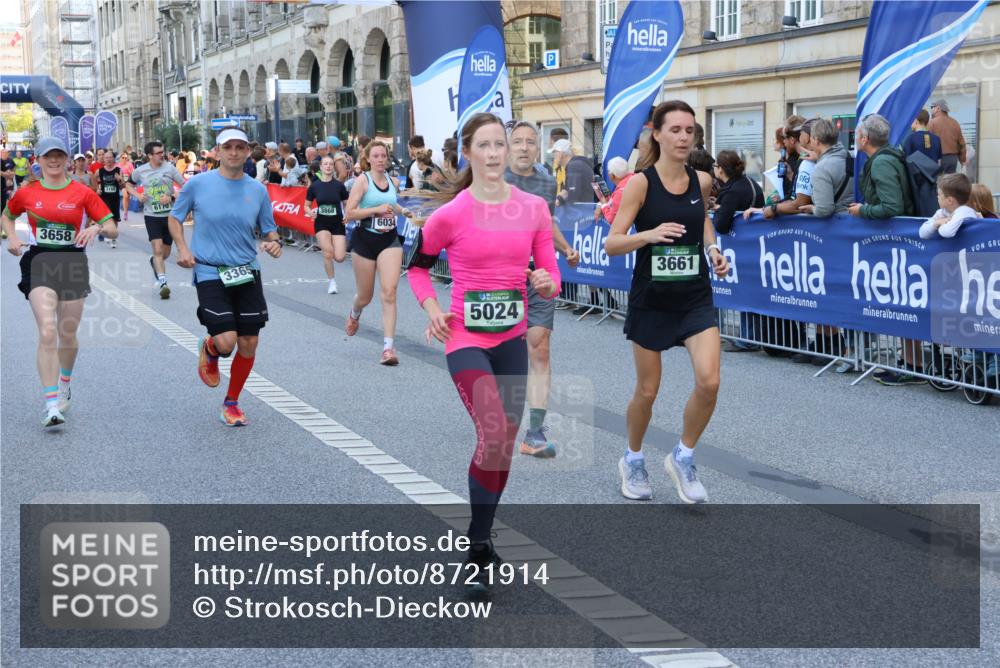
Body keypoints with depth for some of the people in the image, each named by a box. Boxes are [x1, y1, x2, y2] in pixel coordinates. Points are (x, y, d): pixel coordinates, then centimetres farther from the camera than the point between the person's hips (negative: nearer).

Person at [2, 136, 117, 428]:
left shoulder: (82, 193, 0)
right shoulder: (26, 193, 4)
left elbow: (113, 229, 1)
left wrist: (97, 228, -21)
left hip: (73, 262, 1)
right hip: (39, 263, -1)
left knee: (68, 335, 11)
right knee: (47, 332, -17)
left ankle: (64, 384, 42)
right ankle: (52, 404, -17)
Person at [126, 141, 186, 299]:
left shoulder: (170, 168, -5)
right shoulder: (140, 171, -1)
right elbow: (128, 184, 17)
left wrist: (171, 197, -19)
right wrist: (137, 195, -3)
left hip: (169, 215, 1)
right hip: (152, 215, -1)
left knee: (165, 253, 12)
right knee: (158, 249, -15)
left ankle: (154, 261, 46)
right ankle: (163, 283, -15)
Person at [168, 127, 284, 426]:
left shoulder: (258, 190, 4)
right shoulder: (198, 184, -4)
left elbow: (268, 229, 13)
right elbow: (175, 217, 10)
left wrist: (274, 242, -10)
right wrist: (182, 248, -6)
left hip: (247, 274, 3)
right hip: (210, 273, -3)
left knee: (249, 344, 3)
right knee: (226, 342, -16)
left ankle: (231, 403, 26)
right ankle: (208, 351, 25)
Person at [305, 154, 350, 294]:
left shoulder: (339, 185, -2)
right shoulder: (314, 186, 0)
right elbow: (307, 206, 9)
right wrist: (310, 212, -12)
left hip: (338, 223, 0)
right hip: (321, 223, 0)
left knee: (339, 257, -10)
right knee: (328, 252, -17)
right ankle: (332, 281, 7)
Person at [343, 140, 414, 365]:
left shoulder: (394, 182, 7)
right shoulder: (363, 181, -7)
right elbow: (348, 214, -15)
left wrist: (402, 211, 13)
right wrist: (377, 209, -20)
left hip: (389, 240, 2)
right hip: (365, 240, -2)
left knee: (389, 292, -14)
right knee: (365, 296, 11)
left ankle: (389, 347, -16)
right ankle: (354, 314, 49)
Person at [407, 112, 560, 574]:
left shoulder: (533, 208, 0)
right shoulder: (451, 214, -9)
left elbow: (551, 279, 5)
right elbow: (417, 265, 7)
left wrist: (547, 285, -17)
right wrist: (432, 308, -7)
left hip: (512, 339, 5)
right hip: (466, 339, -5)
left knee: (505, 442, 12)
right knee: (494, 435, -21)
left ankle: (480, 539, 31)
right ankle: (478, 547, -5)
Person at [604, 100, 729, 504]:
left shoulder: (702, 181, -1)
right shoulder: (641, 183, -13)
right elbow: (611, 244, -15)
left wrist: (713, 249, 5)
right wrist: (649, 234, -33)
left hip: (695, 298, 3)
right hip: (651, 300, -3)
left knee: (709, 381, -13)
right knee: (647, 391, 8)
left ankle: (683, 459, 10)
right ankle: (633, 462, 34)